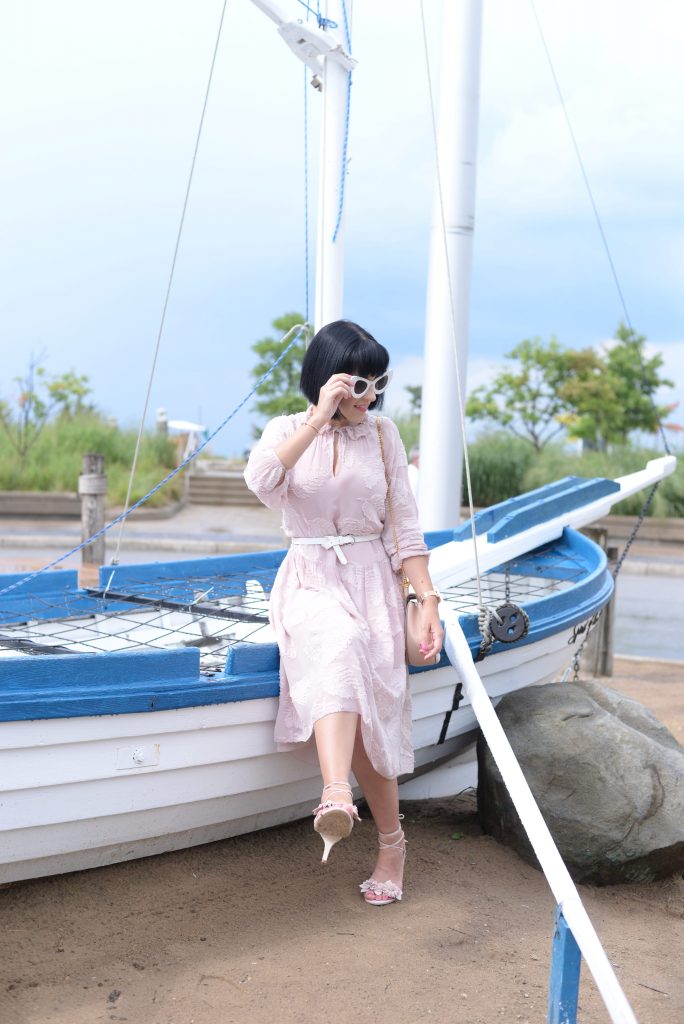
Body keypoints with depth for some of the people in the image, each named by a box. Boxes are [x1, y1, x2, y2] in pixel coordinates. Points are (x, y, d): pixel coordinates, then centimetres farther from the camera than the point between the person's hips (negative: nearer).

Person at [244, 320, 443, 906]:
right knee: (338, 650, -36)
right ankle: (338, 798, -52)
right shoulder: (289, 430, 6)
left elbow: (404, 526, 8)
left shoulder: (383, 434, 10)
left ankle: (391, 843, 1)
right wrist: (320, 418, -22)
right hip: (310, 582, -1)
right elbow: (260, 480, -18)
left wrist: (429, 601, -2)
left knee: (367, 716, -13)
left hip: (373, 582, 2)